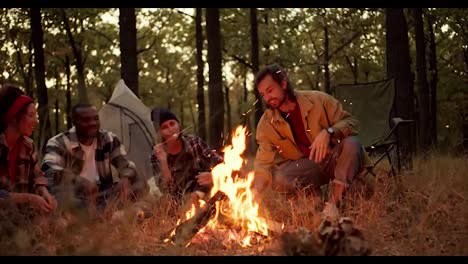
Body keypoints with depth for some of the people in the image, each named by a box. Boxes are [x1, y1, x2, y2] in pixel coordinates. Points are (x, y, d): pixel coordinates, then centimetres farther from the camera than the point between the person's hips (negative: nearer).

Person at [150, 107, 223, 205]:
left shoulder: (194, 142, -4)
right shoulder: (157, 157, -7)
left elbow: (219, 163, 0)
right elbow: (168, 191, -14)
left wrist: (213, 176, -22)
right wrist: (163, 162, -26)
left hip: (206, 196, 1)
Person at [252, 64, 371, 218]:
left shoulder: (318, 100, -10)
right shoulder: (266, 124, -5)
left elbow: (351, 122, -9)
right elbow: (264, 164, -10)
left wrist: (328, 132, -31)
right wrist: (256, 193, -29)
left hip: (335, 159, -1)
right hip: (307, 167, 1)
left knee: (351, 143, -33)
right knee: (279, 179, -31)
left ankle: (333, 203, -31)